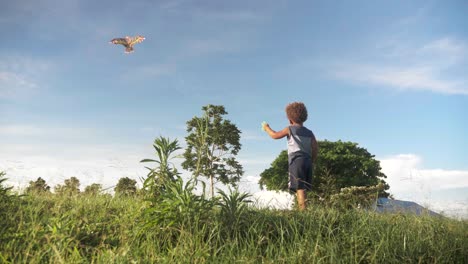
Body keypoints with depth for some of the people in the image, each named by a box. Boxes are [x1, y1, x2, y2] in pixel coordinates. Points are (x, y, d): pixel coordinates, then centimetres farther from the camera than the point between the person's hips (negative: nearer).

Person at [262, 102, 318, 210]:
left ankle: (303, 210, -21)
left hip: (296, 161, -6)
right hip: (307, 161, 6)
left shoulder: (290, 129, 2)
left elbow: (275, 135, -4)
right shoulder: (309, 132, 17)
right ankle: (305, 209, 9)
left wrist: (266, 127, 14)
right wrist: (311, 162, 17)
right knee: (304, 189, 11)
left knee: (299, 188, -12)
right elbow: (315, 149, 10)